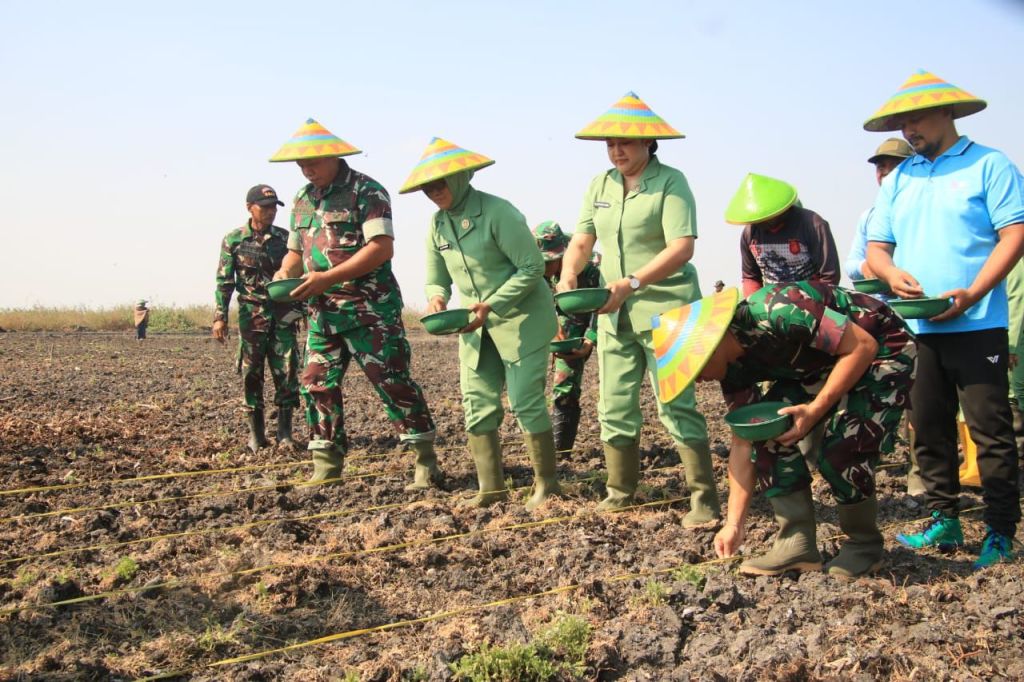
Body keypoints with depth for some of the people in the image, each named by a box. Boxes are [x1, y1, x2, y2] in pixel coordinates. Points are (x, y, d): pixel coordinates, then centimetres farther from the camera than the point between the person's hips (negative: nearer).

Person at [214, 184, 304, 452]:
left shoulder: (285, 238, 6)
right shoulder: (233, 240, 1)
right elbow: (224, 281, 1)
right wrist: (220, 316, -6)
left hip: (284, 314, 1)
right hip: (251, 316, -1)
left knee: (287, 373, -3)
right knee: (252, 374, 2)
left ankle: (285, 432, 5)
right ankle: (256, 433, 11)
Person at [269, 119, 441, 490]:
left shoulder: (366, 191, -8)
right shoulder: (302, 199, 14)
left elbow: (382, 248, -18)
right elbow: (296, 250, 22)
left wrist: (329, 277, -23)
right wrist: (285, 273, -3)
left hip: (369, 307, -7)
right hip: (323, 310, 7)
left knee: (392, 381, -8)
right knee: (316, 384, 5)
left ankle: (425, 462, -1)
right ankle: (326, 466, 15)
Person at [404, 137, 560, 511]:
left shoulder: (497, 212, -18)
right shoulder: (437, 224, 4)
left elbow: (532, 267, -18)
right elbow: (437, 279, 12)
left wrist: (492, 305, -25)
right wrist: (436, 298, -13)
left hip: (521, 319, -7)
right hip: (477, 324, 7)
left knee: (526, 402, -6)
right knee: (477, 403, 3)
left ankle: (546, 482, 9)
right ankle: (491, 486, 11)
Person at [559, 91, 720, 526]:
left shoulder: (670, 181, -8)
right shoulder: (600, 185, 11)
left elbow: (681, 248, -17)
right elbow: (582, 241, 10)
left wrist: (630, 284, -25)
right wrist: (569, 275, -11)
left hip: (664, 310, -6)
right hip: (614, 314, 6)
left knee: (676, 406, -8)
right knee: (614, 407, 9)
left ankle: (704, 501, -1)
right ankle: (620, 492, 24)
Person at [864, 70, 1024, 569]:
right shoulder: (897, 180, 17)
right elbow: (875, 247, 17)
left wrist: (971, 294, -19)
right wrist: (891, 273, -8)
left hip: (975, 326, -6)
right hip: (915, 328, 6)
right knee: (929, 429, 10)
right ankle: (943, 522, 20)